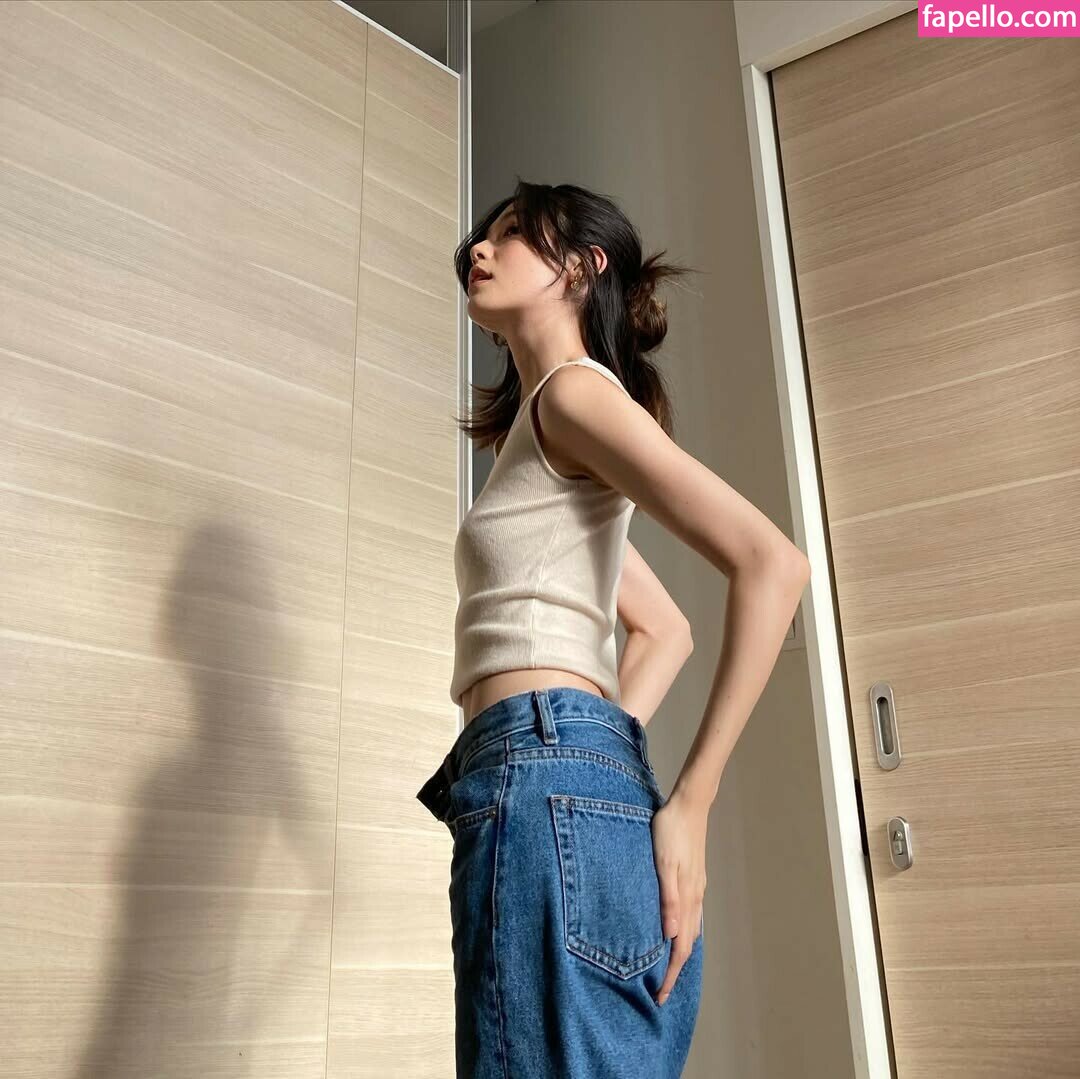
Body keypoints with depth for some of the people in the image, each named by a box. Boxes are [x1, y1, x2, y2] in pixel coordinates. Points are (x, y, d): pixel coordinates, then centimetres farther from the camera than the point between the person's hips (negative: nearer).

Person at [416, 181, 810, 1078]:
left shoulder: (575, 388, -1)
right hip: (595, 792, 10)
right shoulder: (546, 438, 27)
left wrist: (690, 802, -13)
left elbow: (772, 564, -13)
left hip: (545, 777, -10)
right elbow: (667, 629, 32)